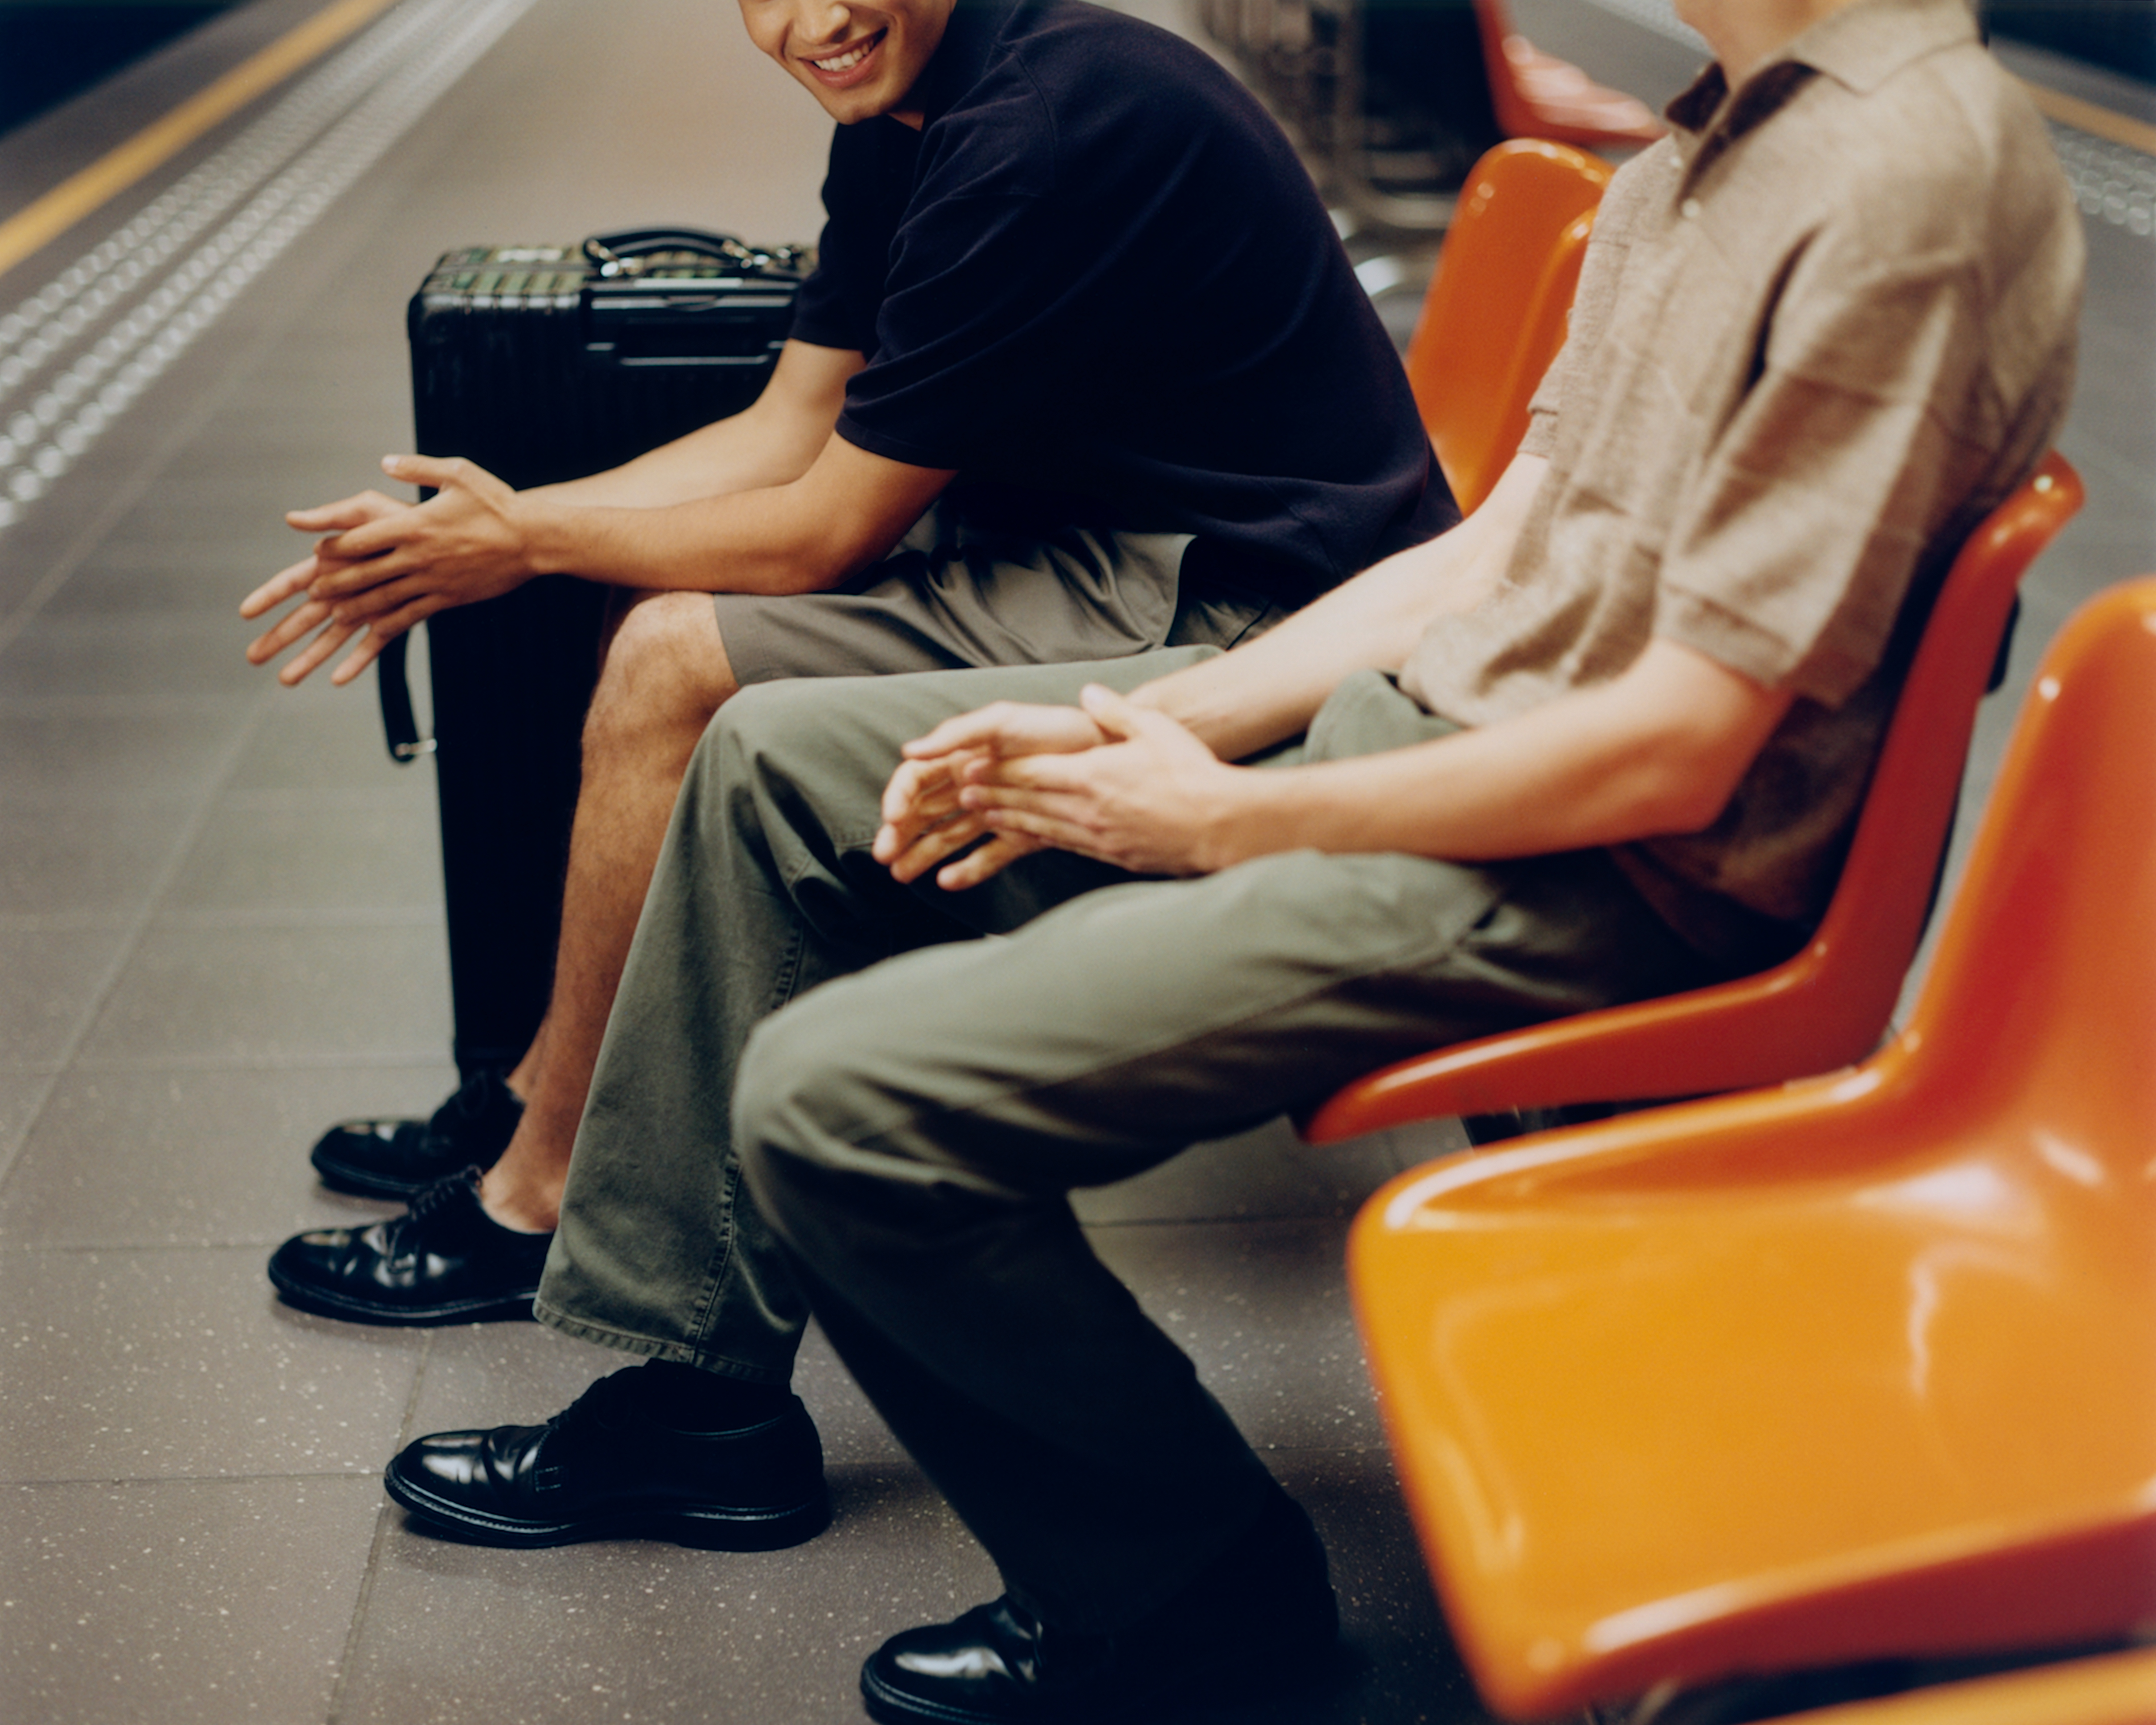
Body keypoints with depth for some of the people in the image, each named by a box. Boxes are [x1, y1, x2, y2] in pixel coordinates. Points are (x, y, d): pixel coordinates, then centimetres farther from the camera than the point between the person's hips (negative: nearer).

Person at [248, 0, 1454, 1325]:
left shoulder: (1034, 138, -24)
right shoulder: (901, 114, 7)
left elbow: (824, 533, -18)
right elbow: (789, 432, 12)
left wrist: (526, 541, -4)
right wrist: (502, 527, 3)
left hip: (1244, 609, -10)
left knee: (675, 666, -13)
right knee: (665, 620, 13)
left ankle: (540, 1200, 2)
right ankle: (547, 1095, 22)